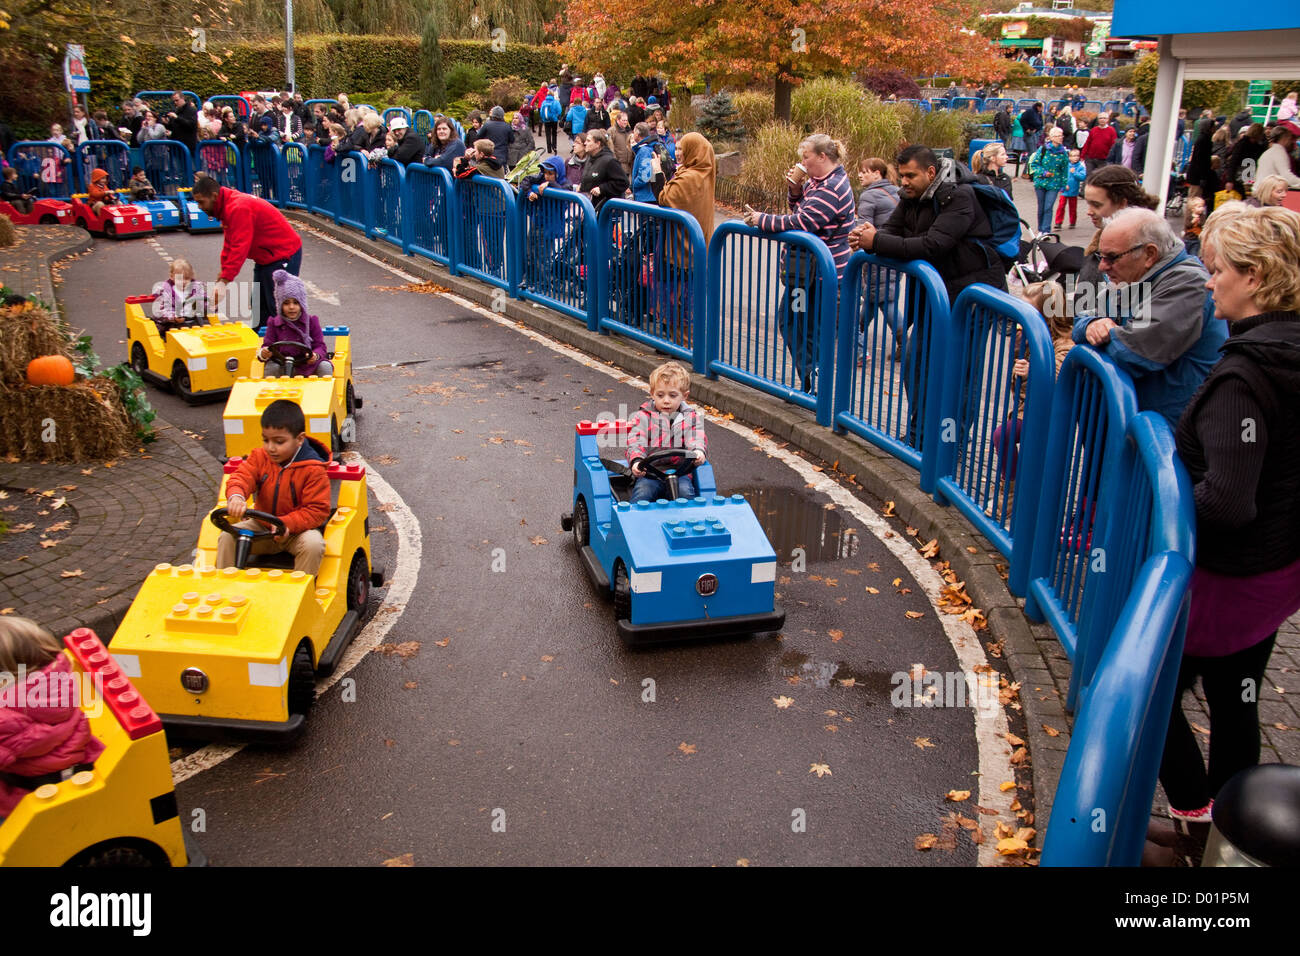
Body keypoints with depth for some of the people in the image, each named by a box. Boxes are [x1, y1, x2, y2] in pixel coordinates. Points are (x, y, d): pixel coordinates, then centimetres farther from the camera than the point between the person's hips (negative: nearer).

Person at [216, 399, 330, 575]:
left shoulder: (313, 470, -17)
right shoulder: (259, 457, -1)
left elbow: (317, 511, -18)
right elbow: (242, 476, -16)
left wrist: (286, 524, -32)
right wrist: (236, 496, -41)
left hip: (296, 529, -4)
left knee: (313, 544, -34)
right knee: (228, 537, -16)